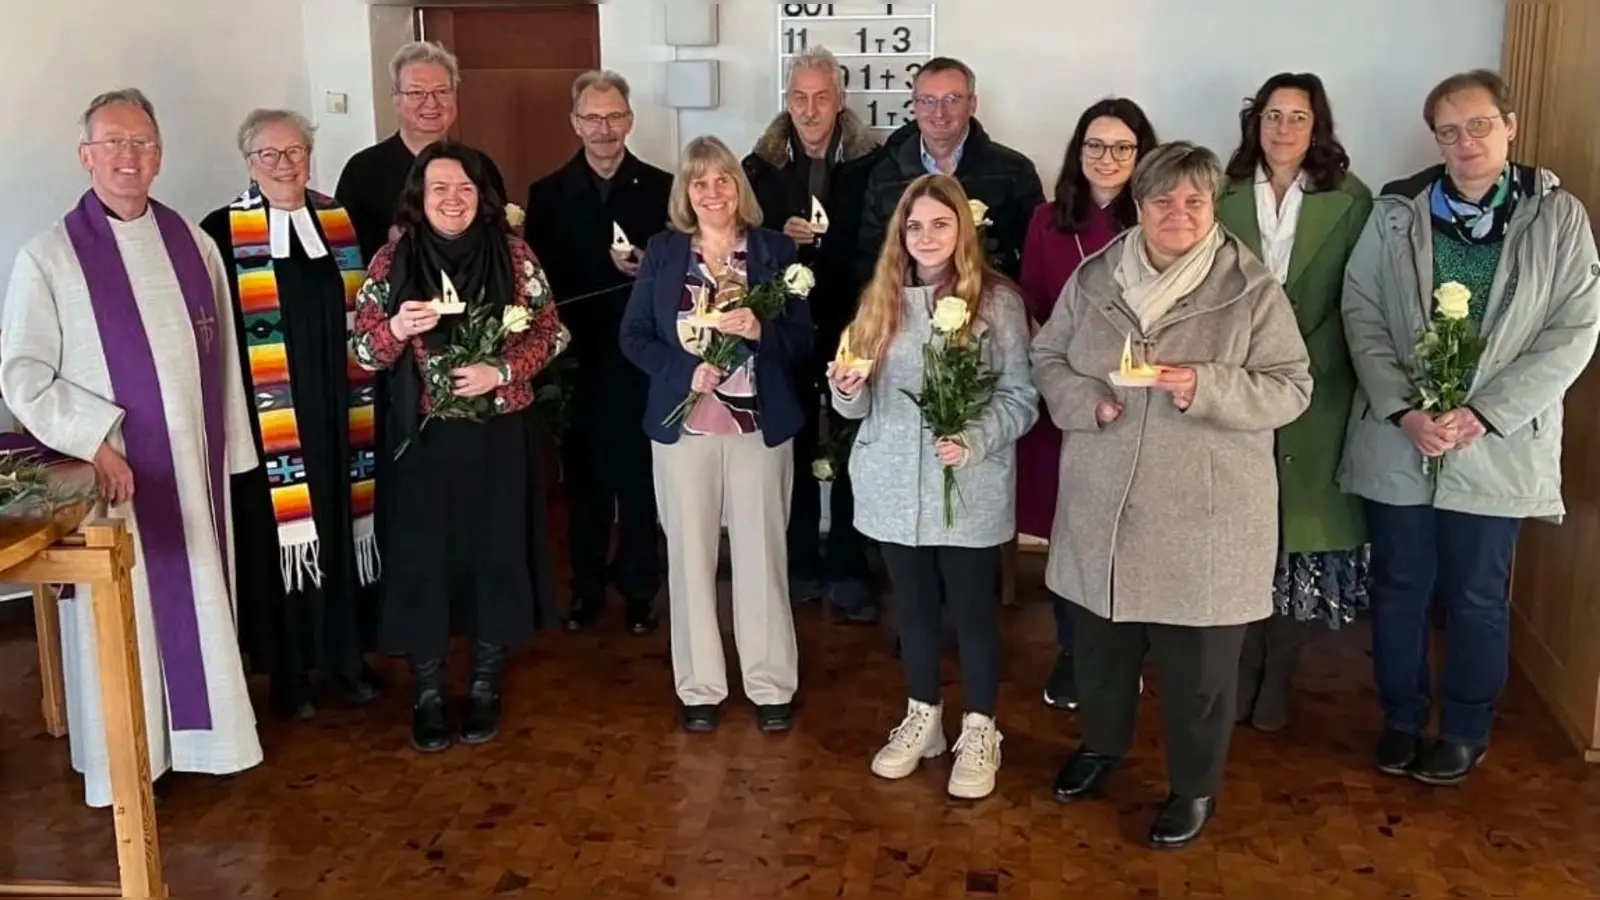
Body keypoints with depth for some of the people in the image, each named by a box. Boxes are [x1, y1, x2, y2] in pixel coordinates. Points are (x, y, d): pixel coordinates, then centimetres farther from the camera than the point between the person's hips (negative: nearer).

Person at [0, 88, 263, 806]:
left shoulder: (193, 244, 4)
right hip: (108, 470, -4)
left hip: (191, 465, 4)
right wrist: (94, 441, -17)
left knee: (199, 598, 14)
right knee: (121, 617, 5)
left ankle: (201, 734, 31)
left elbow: (222, 356, 7)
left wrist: (231, 448, 7)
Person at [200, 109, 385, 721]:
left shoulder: (342, 223, 9)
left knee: (342, 531, 9)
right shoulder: (221, 233, -2)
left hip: (339, 414, 3)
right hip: (268, 418, -3)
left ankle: (345, 655, 24)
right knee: (281, 538, 3)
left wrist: (369, 397, 5)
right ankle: (289, 671, 18)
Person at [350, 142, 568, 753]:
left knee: (495, 551, 7)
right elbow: (363, 350, -1)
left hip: (497, 433, 1)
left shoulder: (512, 254, 0)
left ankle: (485, 686, 24)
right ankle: (427, 693, 19)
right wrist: (398, 328, -22)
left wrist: (501, 371, -13)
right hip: (422, 436, 0)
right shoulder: (393, 260, -1)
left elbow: (549, 332, 2)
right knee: (421, 557, 3)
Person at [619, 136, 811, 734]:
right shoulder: (662, 252, 4)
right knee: (690, 554, 6)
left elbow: (803, 337, 1)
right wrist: (683, 369, -13)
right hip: (683, 424, 1)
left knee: (761, 554, 4)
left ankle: (771, 685, 17)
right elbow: (633, 336, 3)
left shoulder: (776, 250, 2)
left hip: (760, 424, -1)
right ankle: (699, 686, 19)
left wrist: (760, 331, -19)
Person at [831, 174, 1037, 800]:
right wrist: (847, 391, -14)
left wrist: (974, 441, -25)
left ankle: (979, 731, 24)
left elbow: (1022, 397, -9)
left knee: (973, 609, 8)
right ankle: (922, 717, 34)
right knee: (914, 606, 17)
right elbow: (861, 405, 8)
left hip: (970, 490, -4)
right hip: (894, 486, 4)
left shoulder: (997, 301, -7)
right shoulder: (880, 299, 6)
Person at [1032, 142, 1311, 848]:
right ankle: (1102, 743, 46)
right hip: (1103, 509, 3)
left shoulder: (1252, 291, -7)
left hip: (1205, 517, -3)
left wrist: (1206, 389, -24)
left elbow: (1291, 389, -8)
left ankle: (1195, 786, 30)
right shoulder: (1093, 278, 3)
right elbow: (1047, 359, 8)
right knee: (1100, 643, 20)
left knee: (1198, 664, 9)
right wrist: (1087, 400, -13)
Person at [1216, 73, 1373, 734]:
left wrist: (1306, 363, -8)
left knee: (1301, 532, 5)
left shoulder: (1350, 201, 2)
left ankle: (1276, 682, 19)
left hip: (1317, 393, -1)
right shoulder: (1224, 195, 7)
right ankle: (1241, 674, 19)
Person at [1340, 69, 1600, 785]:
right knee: (1399, 589, 12)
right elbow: (1361, 315, -1)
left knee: (1476, 599, 10)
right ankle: (1401, 718, 31)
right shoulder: (1395, 212, 2)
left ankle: (1465, 731, 29)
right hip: (1397, 440, 1)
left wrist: (1482, 415, -14)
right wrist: (1404, 410, -13)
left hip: (1497, 447, -1)